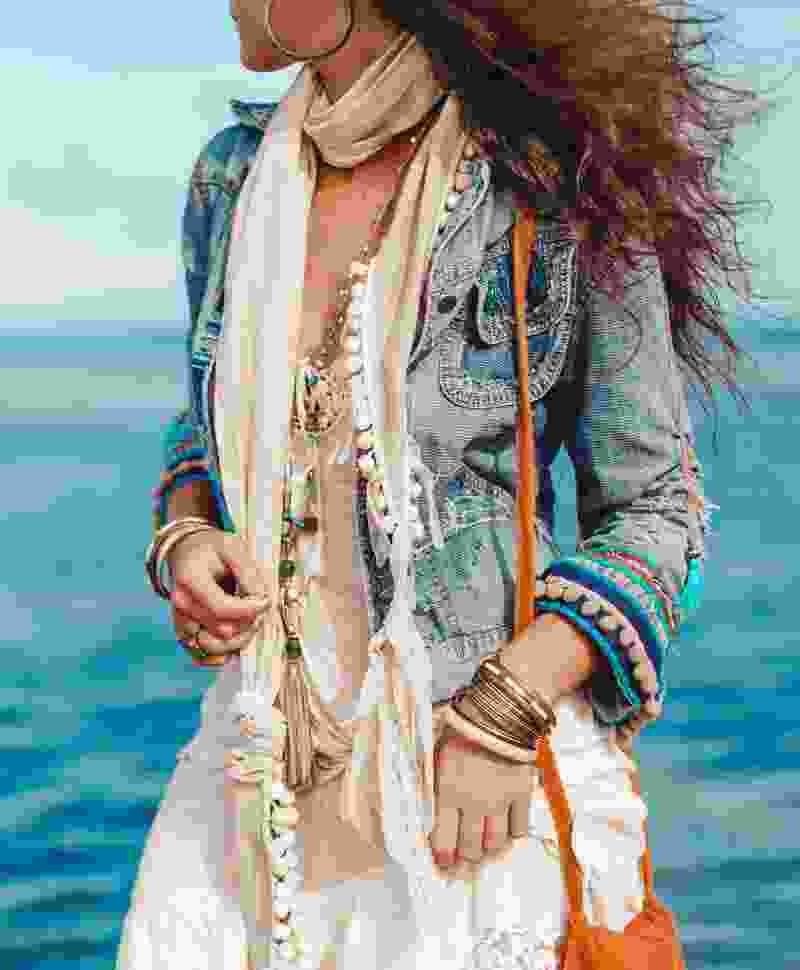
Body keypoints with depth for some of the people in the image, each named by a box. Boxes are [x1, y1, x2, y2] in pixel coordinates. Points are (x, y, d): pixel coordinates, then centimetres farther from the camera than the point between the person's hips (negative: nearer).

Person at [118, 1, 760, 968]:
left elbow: (656, 511, -6)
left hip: (487, 775, -4)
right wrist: (183, 545, -4)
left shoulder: (563, 192, -11)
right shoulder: (234, 174, 5)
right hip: (269, 756, 4)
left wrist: (503, 723, -17)